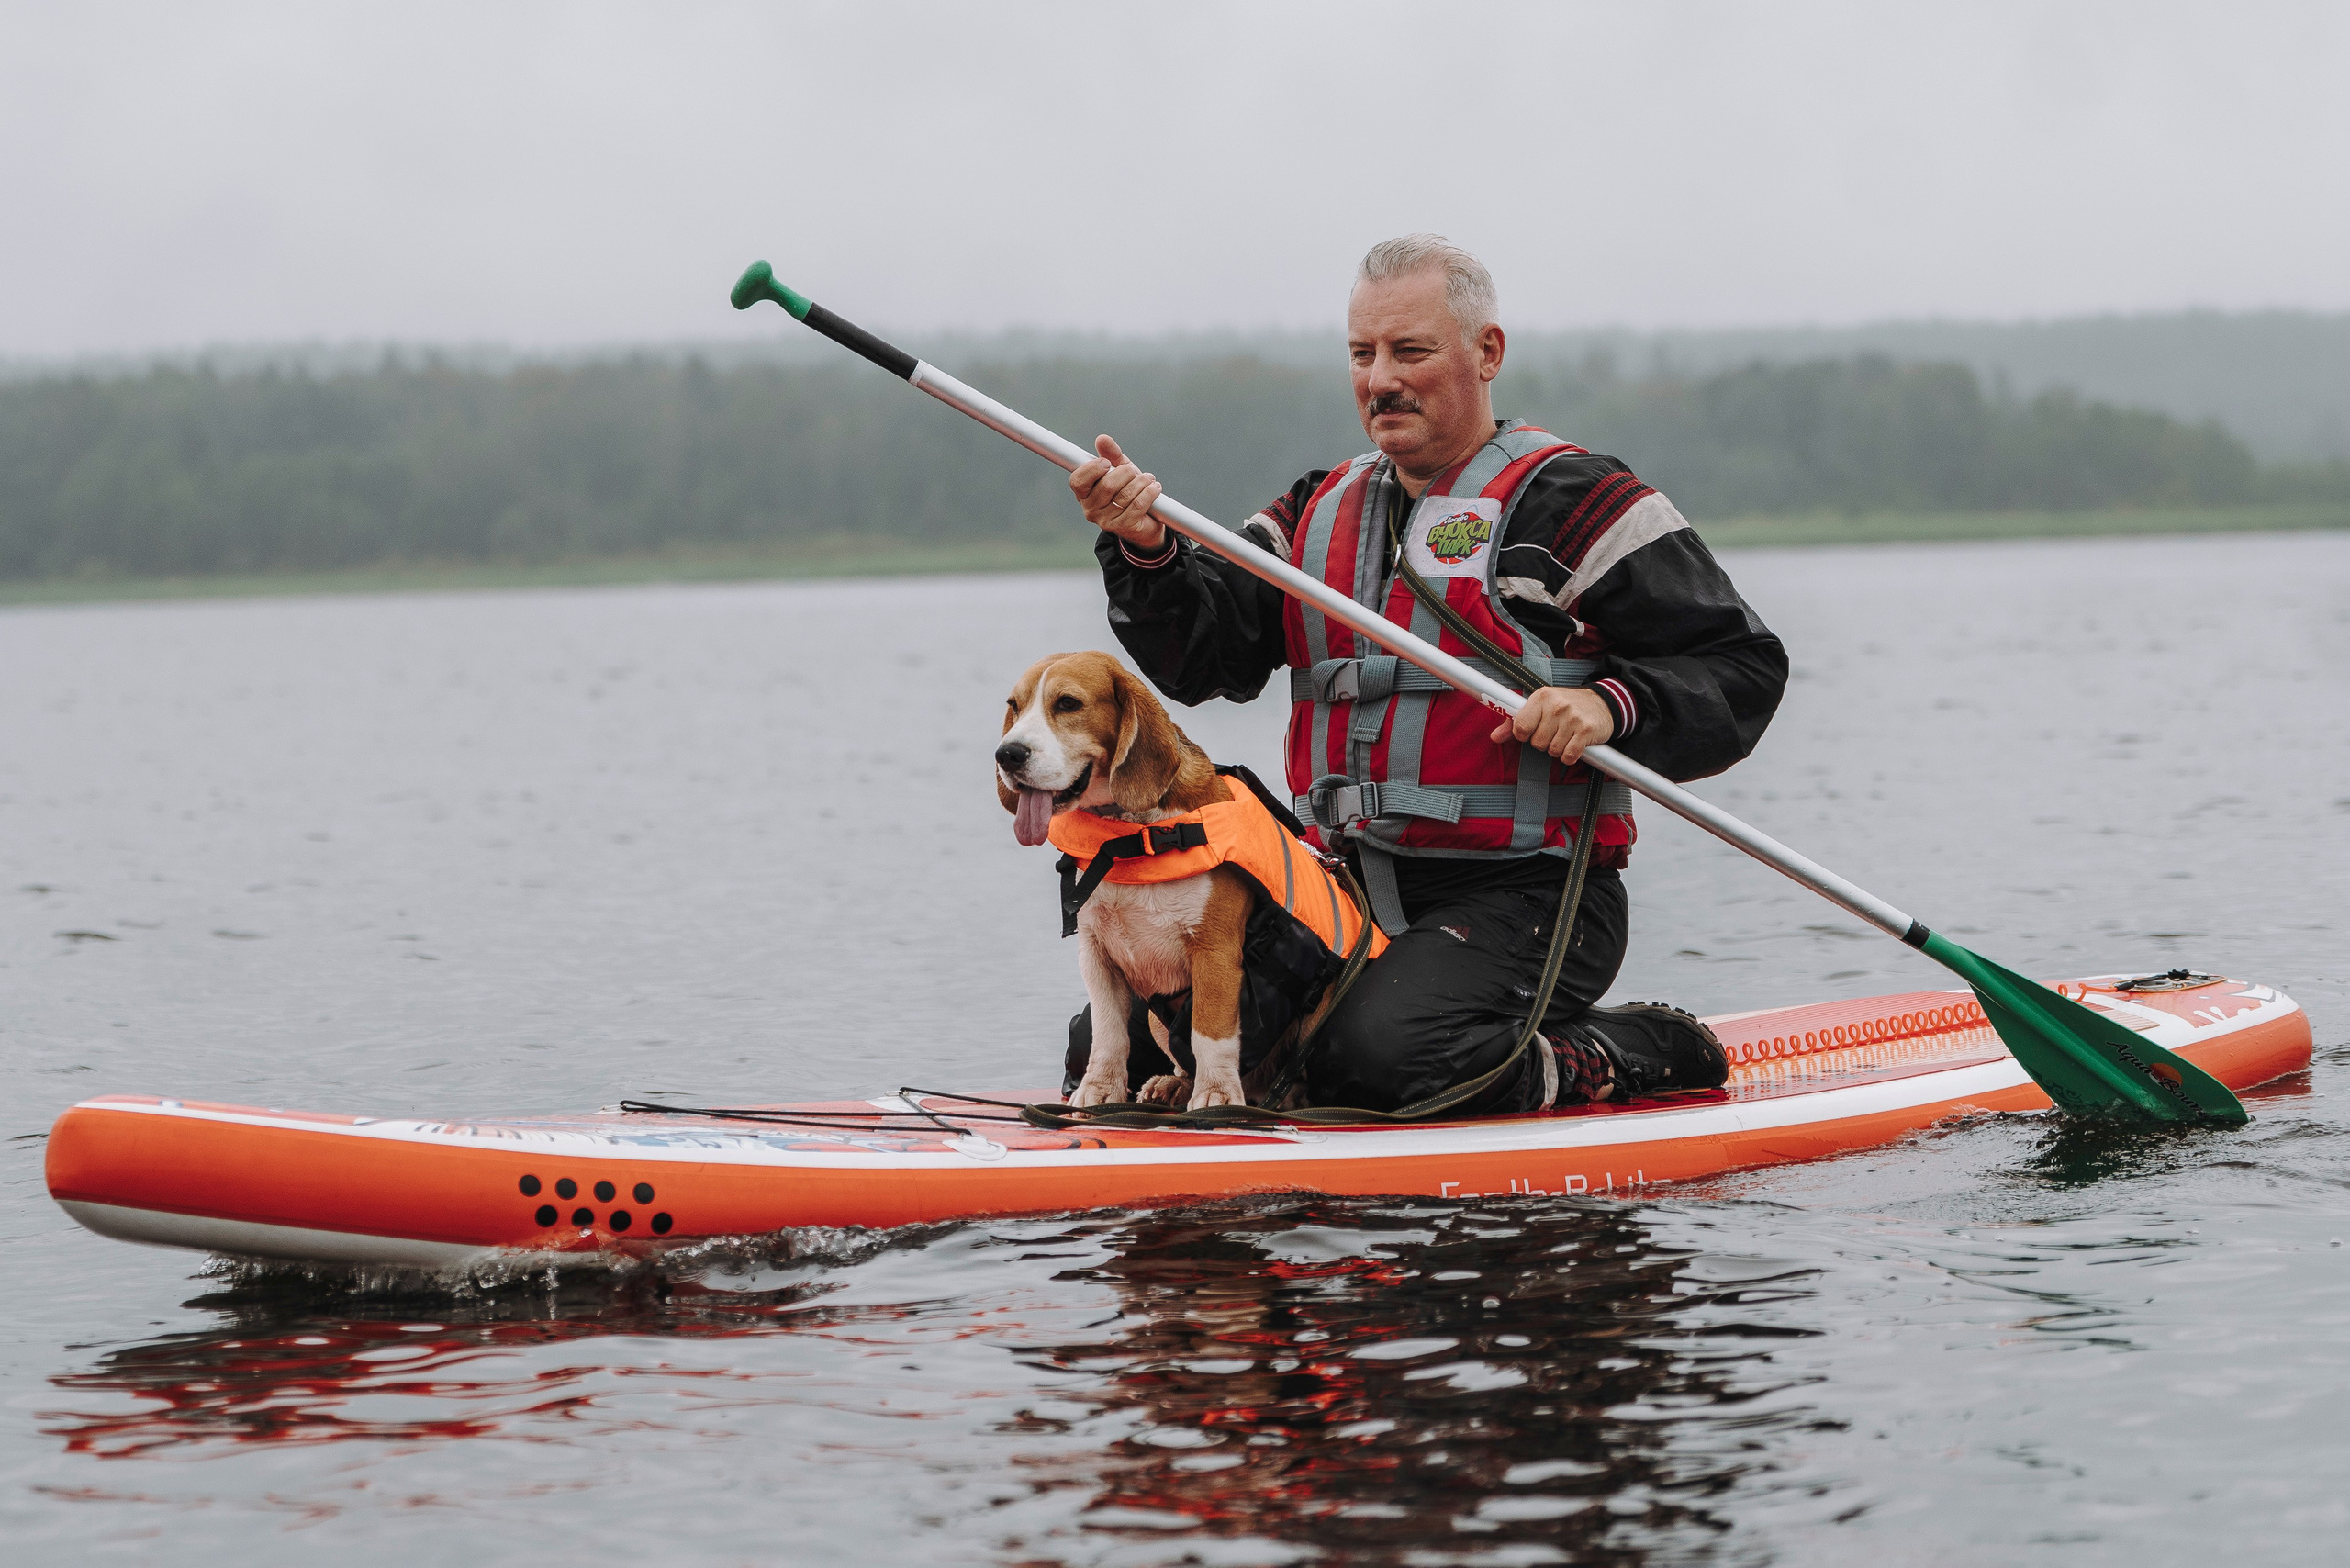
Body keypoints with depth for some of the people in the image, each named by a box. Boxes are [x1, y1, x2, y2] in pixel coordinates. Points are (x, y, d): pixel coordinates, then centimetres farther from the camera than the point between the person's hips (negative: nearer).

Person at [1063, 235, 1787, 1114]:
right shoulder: (1322, 513, 16)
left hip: (1523, 903, -7)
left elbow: (1744, 668, -6)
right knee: (1117, 1042, 0)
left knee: (1380, 1058, -34)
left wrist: (1613, 706, -23)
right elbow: (1199, 655, 4)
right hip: (1343, 898, 8)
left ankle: (1618, 1058, -3)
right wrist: (1145, 551, -15)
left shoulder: (1567, 500, -3)